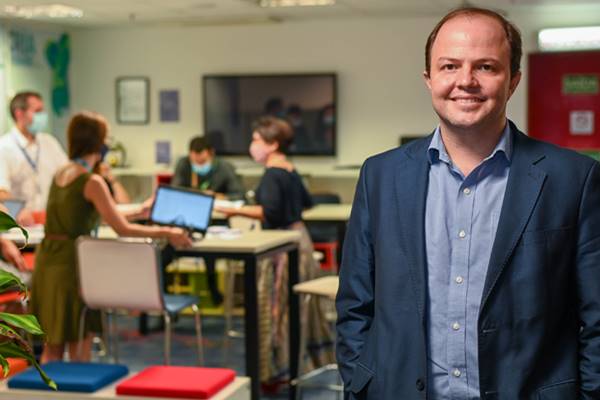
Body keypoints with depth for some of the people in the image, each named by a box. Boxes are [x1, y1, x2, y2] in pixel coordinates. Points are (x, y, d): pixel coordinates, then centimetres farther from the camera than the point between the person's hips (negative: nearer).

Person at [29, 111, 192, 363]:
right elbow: (122, 229, -15)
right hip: (71, 262, -8)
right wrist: (166, 233, -7)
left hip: (47, 260, 8)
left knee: (52, 347, 16)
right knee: (78, 351, 3)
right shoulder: (92, 182, -15)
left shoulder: (60, 174, 11)